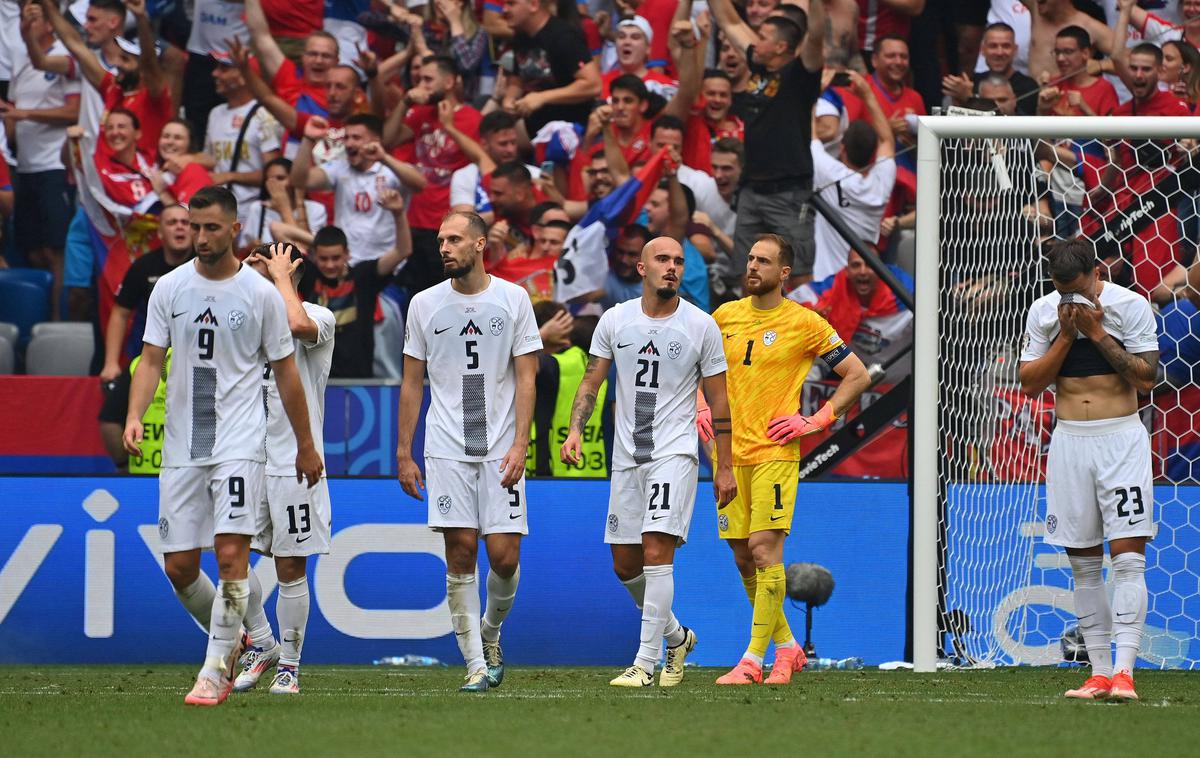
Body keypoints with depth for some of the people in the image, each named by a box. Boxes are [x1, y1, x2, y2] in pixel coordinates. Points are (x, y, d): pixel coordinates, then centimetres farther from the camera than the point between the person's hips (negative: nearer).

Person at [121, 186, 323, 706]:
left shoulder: (261, 294, 0)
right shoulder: (170, 288, 5)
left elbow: (285, 372, 7)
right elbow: (151, 359, 3)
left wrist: (305, 445, 10)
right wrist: (134, 417, -15)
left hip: (239, 443, -3)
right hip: (181, 446, 3)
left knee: (231, 553, -16)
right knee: (179, 567, 3)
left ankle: (214, 673, -10)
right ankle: (233, 640, 28)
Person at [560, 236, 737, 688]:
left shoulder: (701, 326, -2)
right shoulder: (614, 321, 5)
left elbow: (718, 401, 2)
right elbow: (591, 383, 9)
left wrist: (725, 467, 0)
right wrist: (575, 430, -8)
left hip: (674, 452, -4)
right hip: (626, 455, 4)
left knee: (656, 552, -18)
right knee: (625, 566, 7)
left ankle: (646, 661, -14)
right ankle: (676, 637, 30)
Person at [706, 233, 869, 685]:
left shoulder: (805, 323, -2)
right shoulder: (725, 317, 10)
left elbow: (857, 376, 4)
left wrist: (816, 421, -4)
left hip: (774, 452, -5)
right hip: (728, 452, 5)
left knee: (764, 549, -14)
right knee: (743, 558, 6)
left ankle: (753, 661, -13)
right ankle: (787, 648, 21)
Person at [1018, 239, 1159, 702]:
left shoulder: (1130, 307, -6)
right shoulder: (1043, 312, 4)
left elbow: (1147, 378, -11)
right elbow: (1030, 385, 1)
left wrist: (1097, 333, -14)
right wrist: (1066, 336, -9)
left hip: (1121, 438, -3)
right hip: (1069, 440, 4)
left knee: (1128, 556, -12)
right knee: (1084, 563, 4)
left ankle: (1124, 672, -17)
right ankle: (1099, 672, 9)